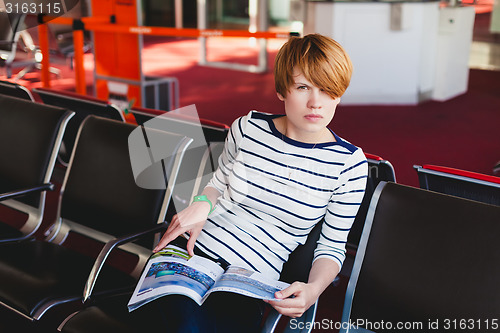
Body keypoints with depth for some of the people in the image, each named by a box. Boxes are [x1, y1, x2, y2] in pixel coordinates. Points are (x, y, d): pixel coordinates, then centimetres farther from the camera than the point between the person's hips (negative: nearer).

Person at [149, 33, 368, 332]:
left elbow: (333, 246, 3)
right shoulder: (247, 128, 1)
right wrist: (202, 205, -5)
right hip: (193, 250, 2)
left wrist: (314, 289, -18)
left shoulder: (350, 165, -5)